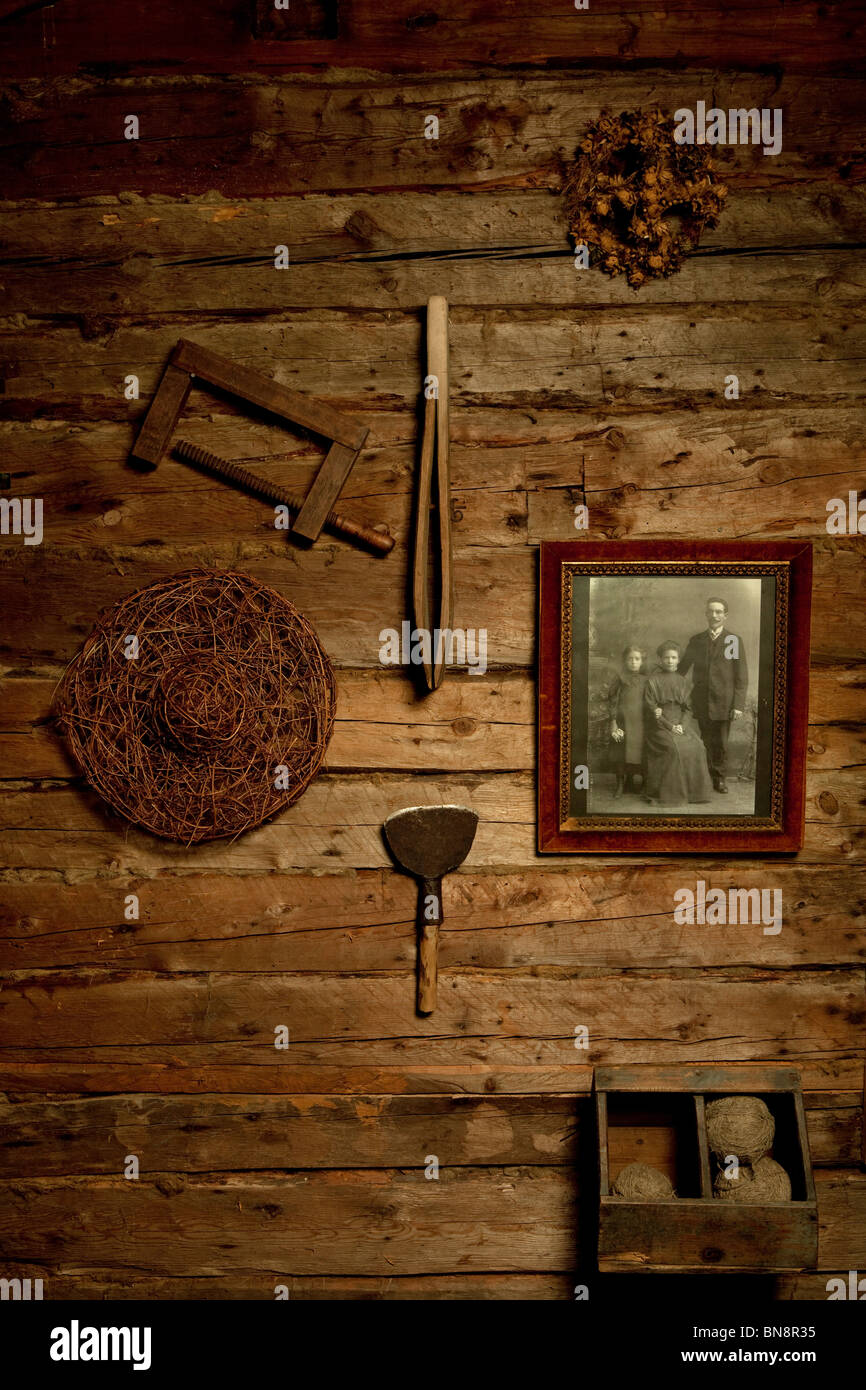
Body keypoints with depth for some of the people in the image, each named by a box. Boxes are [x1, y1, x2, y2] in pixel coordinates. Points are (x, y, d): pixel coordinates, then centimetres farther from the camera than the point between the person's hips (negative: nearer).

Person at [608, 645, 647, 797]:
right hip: (623, 720, -3)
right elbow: (613, 702, -2)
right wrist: (613, 723, -8)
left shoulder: (645, 680, 11)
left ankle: (630, 782, 19)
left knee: (637, 750, 3)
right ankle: (620, 784, 7)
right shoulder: (620, 679, 0)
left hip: (640, 721, 3)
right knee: (621, 752, -4)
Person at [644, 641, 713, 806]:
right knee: (674, 748, -29)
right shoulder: (653, 680, -1)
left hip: (679, 723, 5)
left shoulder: (681, 680, 13)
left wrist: (682, 725, -9)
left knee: (697, 746, -19)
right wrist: (670, 726, -13)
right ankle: (672, 794, -20)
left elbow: (686, 707, 11)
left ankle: (694, 790, -7)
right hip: (660, 725, -5)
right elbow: (650, 708, -6)